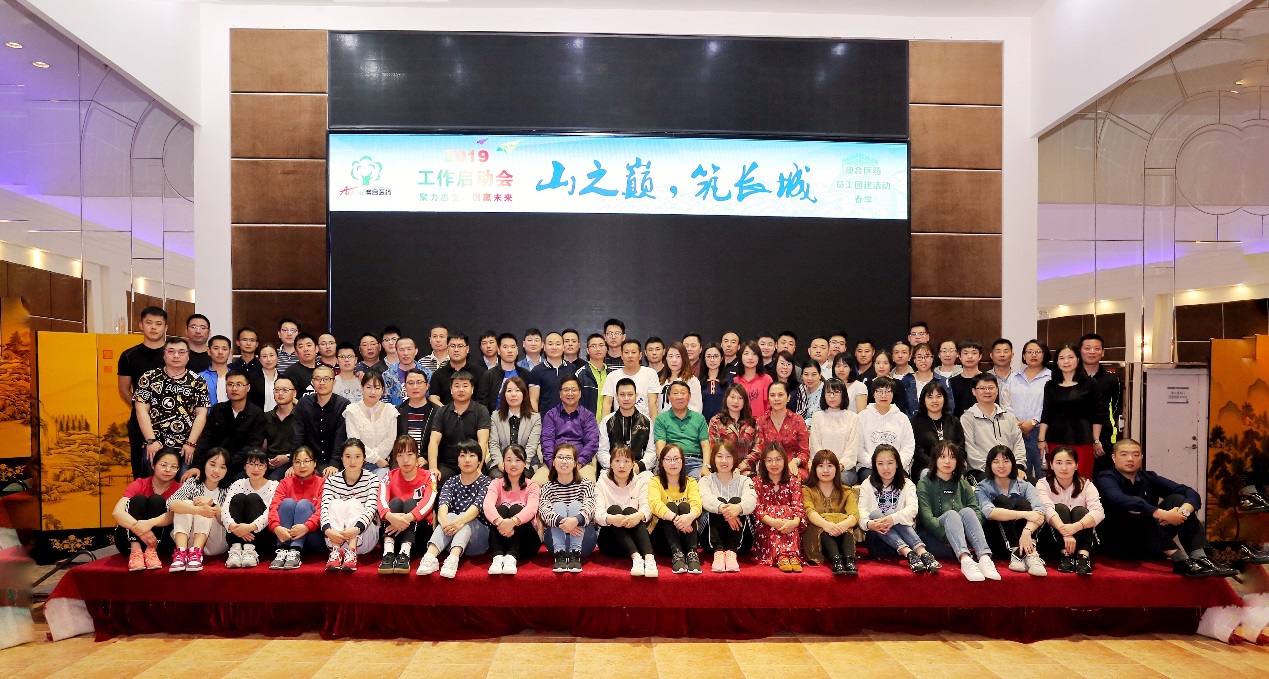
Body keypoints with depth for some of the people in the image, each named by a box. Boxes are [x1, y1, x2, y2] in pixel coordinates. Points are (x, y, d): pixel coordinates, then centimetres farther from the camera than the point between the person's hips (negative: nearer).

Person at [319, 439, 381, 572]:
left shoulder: (372, 479, -2)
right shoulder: (332, 480, 4)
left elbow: (371, 508, -16)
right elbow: (325, 507, -11)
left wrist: (357, 528, -36)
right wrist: (327, 530, -33)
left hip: (364, 537, -1)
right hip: (335, 538, 1)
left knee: (353, 503, -23)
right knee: (336, 503, -21)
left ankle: (351, 553, -36)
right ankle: (336, 552, -36)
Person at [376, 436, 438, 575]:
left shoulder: (428, 477, 1)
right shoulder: (389, 477, 6)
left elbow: (428, 502, -18)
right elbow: (381, 501, -15)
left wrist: (408, 518, -38)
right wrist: (390, 516, -39)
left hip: (419, 530, -1)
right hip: (392, 531, 1)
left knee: (410, 502, -25)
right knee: (395, 501, -23)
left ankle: (405, 553, -42)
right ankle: (388, 553, -41)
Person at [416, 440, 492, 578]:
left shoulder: (485, 482, 3)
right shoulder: (451, 483, 11)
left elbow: (477, 506, -16)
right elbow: (443, 504, -9)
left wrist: (460, 521, -37)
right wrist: (445, 521, -33)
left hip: (478, 534, -2)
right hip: (452, 538, 2)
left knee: (465, 521, -29)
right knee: (450, 516, -27)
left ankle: (453, 558, -51)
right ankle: (430, 557, -46)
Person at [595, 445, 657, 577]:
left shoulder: (640, 483, 10)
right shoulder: (602, 484, 5)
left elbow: (647, 508, -8)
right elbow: (598, 514, -12)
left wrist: (639, 515, -34)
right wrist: (611, 519, -37)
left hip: (634, 537, 1)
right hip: (609, 540, -1)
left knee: (630, 511, -26)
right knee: (614, 509, -27)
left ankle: (649, 557, -46)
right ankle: (635, 557, -45)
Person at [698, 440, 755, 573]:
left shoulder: (744, 481, 10)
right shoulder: (706, 480, 10)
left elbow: (751, 500, -14)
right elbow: (705, 499, -15)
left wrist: (738, 507, -38)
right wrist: (722, 508, -38)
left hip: (740, 541, 0)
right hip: (712, 541, 0)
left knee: (736, 501, -22)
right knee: (719, 502, -24)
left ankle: (732, 551, -37)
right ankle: (718, 551, -41)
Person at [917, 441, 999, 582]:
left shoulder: (963, 484, 21)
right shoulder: (925, 484, 8)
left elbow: (976, 511, 4)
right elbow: (925, 515, -7)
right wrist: (946, 534, -22)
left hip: (963, 535, 3)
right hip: (937, 535, -3)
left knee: (967, 511, -25)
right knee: (951, 514, -31)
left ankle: (985, 558, -45)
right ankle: (965, 560, -53)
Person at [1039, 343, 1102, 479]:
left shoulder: (1089, 384, 4)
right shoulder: (1050, 385, 10)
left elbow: (1096, 416, 4)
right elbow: (1046, 414, 10)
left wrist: (1096, 441, 1)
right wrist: (1041, 439, 4)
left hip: (1082, 440, -2)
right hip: (1055, 439, 2)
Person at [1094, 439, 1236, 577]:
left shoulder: (1149, 478, 9)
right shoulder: (1105, 478, -9)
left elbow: (1190, 493, -3)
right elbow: (1121, 500, -31)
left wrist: (1183, 511, -25)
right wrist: (1164, 515, -37)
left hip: (1149, 544, 6)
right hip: (1118, 543, -6)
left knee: (1176, 499, -9)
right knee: (1137, 510, -30)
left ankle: (1200, 558, -26)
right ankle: (1181, 560, -38)